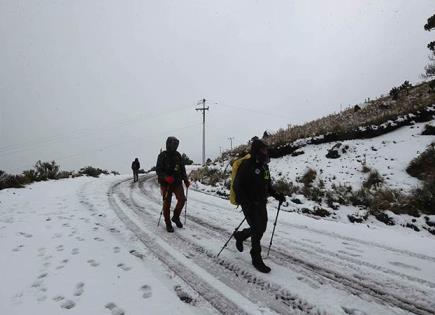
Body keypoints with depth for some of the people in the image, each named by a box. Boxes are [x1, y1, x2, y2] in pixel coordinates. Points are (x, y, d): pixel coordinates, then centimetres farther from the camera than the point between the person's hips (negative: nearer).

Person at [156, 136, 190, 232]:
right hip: (166, 184, -4)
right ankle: (168, 224, 19)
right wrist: (166, 177, -27)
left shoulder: (178, 155, 7)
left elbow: (182, 169, 14)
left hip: (177, 182, 4)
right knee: (167, 204, 3)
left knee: (182, 199, -10)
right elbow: (158, 170, -10)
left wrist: (186, 180, 6)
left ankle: (176, 217, 14)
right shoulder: (162, 156, -7)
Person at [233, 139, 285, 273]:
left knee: (261, 228, 14)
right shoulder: (246, 165, -16)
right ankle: (256, 259, 15)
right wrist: (246, 204, -25)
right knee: (257, 230, -4)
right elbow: (238, 186, -19)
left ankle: (239, 236, 40)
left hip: (261, 204, 8)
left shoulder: (264, 166, 10)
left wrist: (276, 194, 2)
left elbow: (267, 185, 19)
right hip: (249, 205, -8)